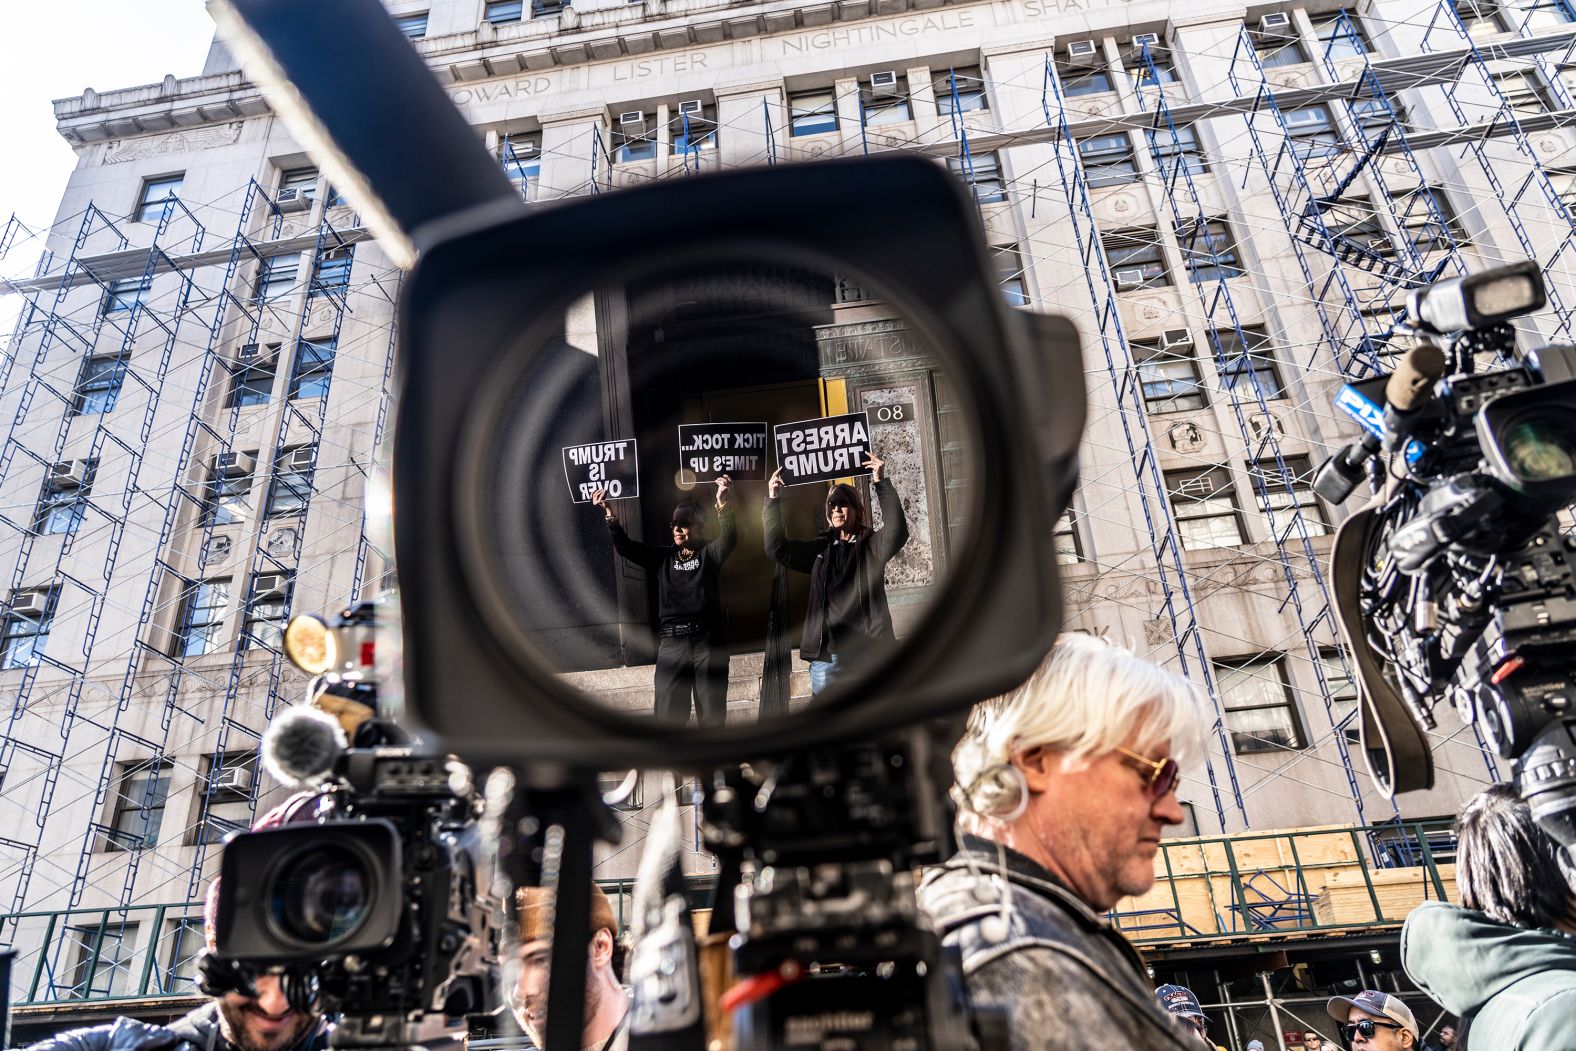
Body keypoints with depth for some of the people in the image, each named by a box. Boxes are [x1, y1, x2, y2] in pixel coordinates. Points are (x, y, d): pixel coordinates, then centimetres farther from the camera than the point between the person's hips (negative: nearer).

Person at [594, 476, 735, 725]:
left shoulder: (709, 554, 6)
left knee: (712, 717, 4)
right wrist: (609, 515, -12)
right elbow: (625, 547, 5)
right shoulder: (663, 556, 13)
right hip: (671, 644, 2)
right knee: (668, 716, 2)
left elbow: (729, 538, -14)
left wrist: (722, 503, -33)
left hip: (707, 641, -2)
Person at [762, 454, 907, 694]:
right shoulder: (820, 549, 15)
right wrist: (773, 501, 1)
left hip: (868, 651, -2)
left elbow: (896, 532, -13)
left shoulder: (872, 545, 7)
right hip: (826, 653, 2)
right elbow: (776, 548, 9)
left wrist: (881, 484, -18)